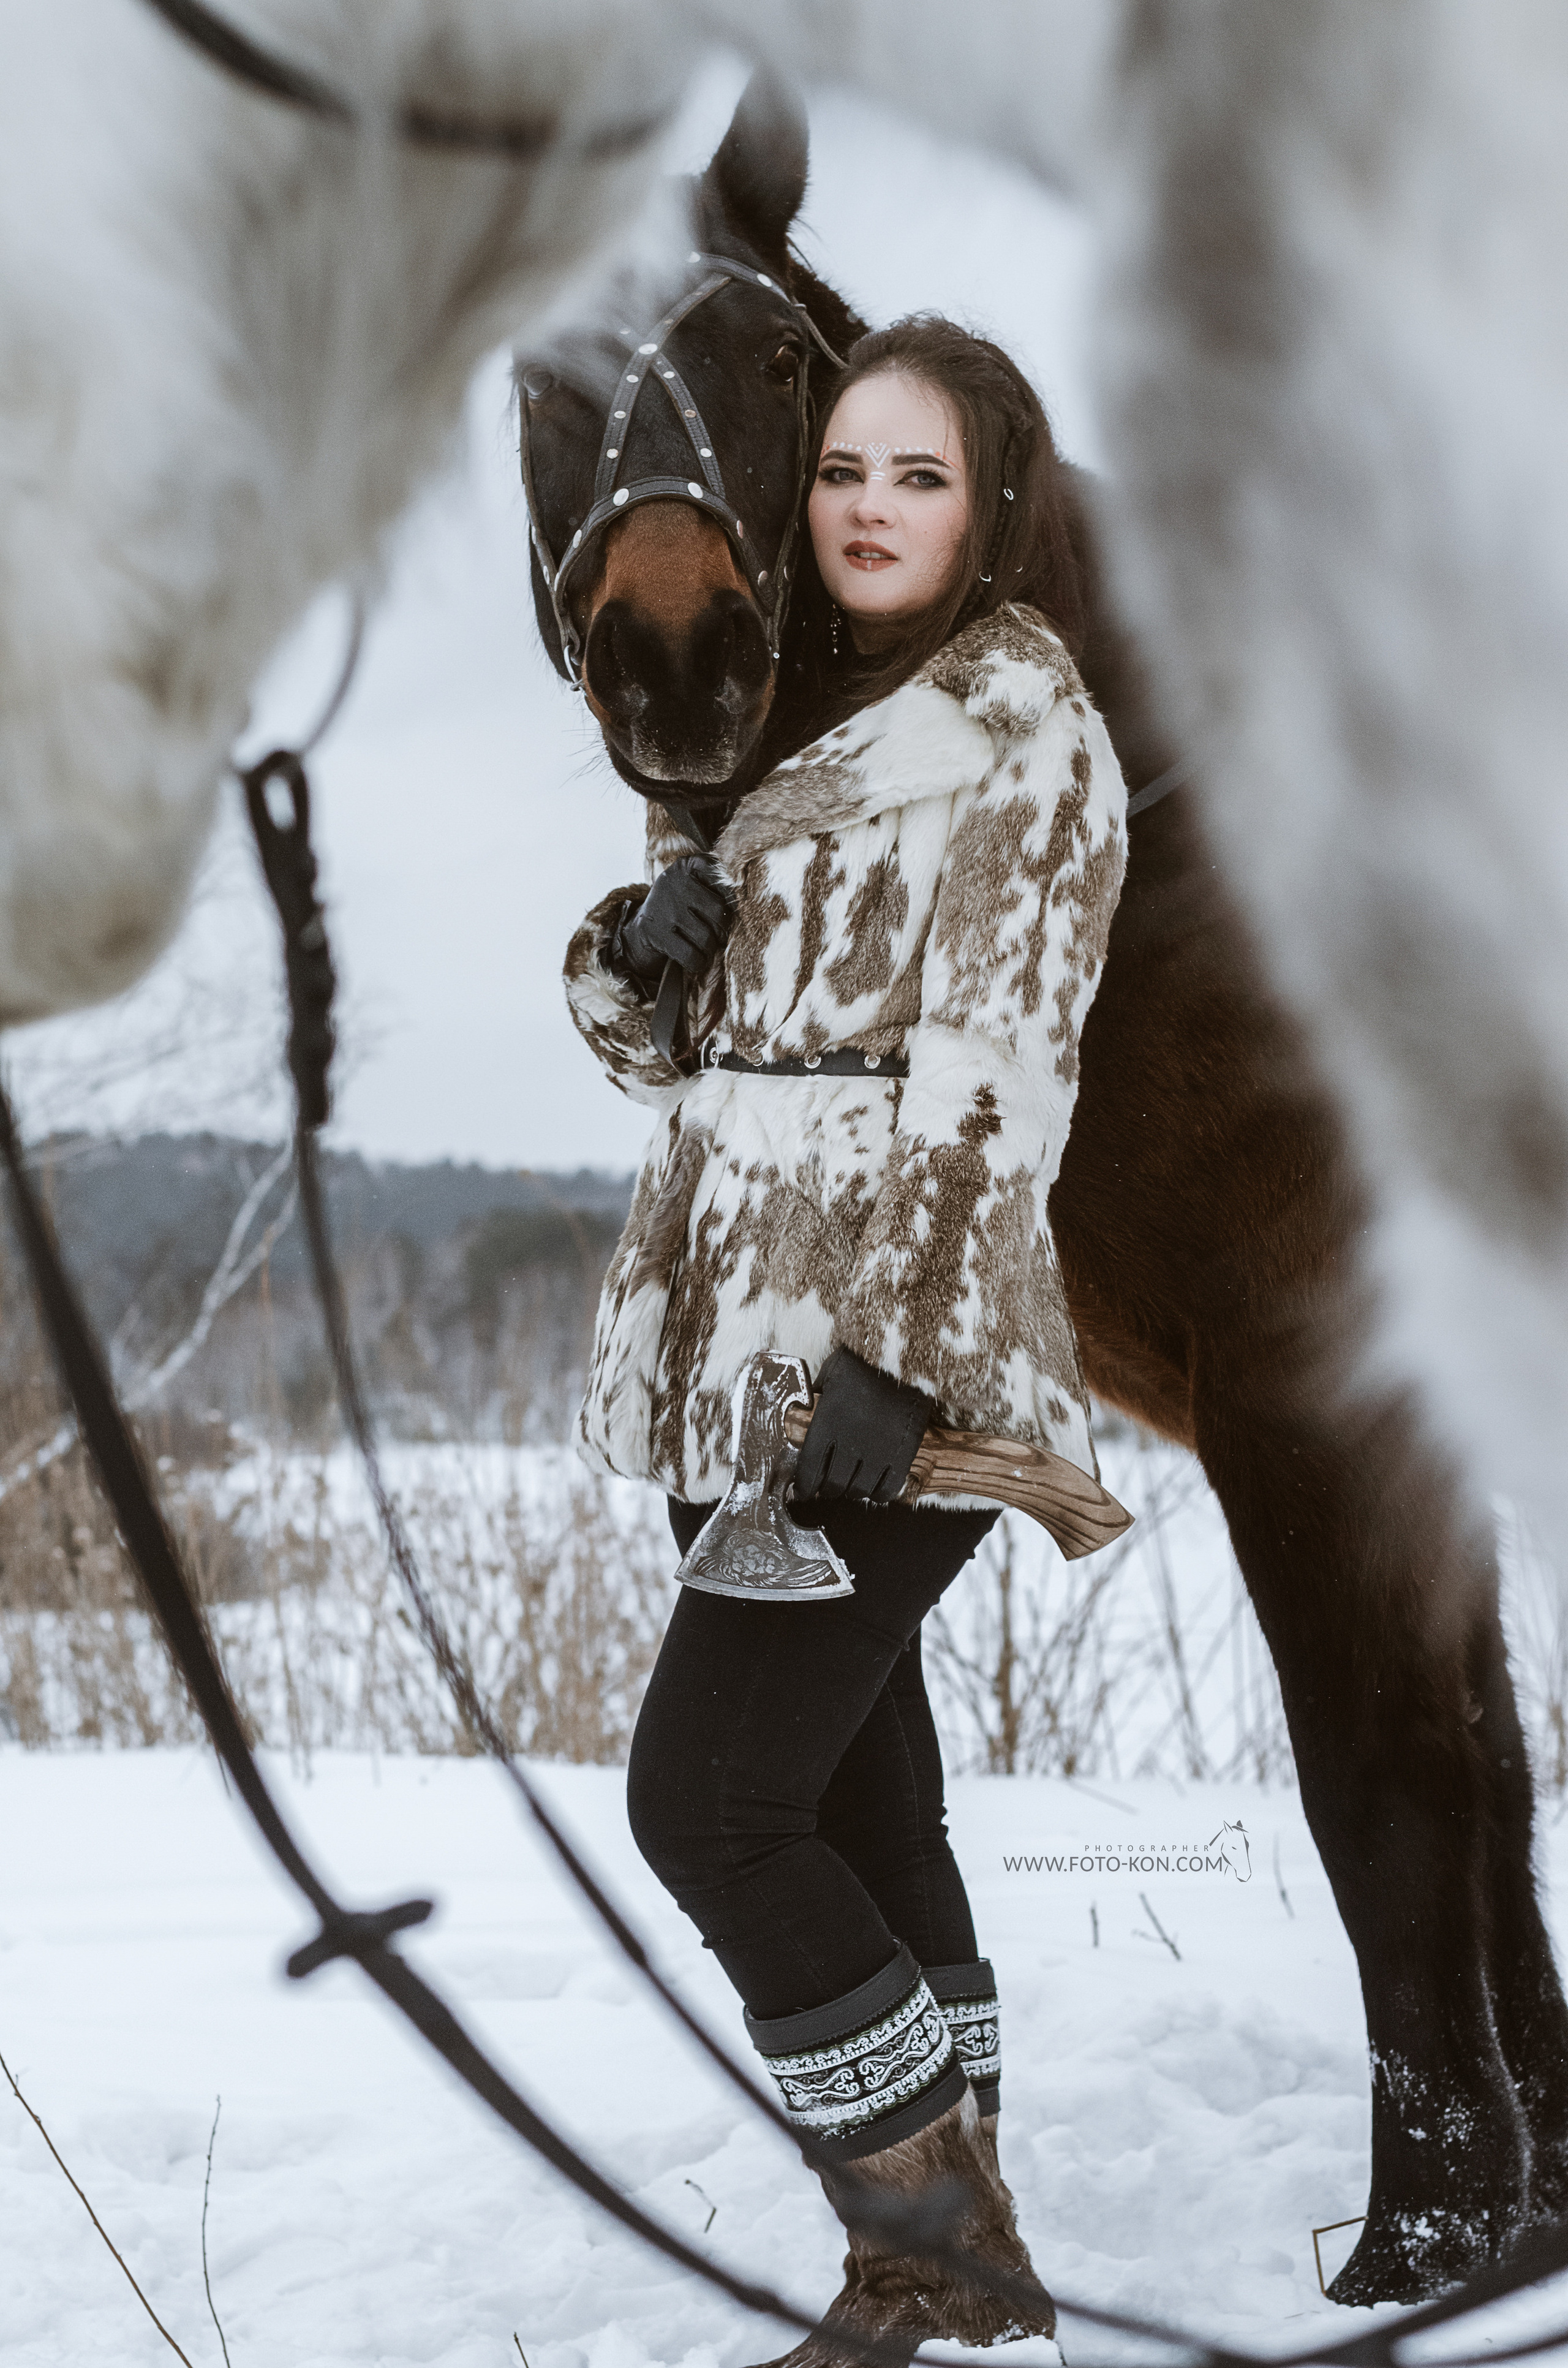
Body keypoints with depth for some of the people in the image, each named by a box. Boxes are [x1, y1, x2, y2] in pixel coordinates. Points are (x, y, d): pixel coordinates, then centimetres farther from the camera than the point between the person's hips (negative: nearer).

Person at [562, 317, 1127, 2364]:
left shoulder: (1023, 717, -5)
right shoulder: (797, 722, 19)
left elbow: (999, 1063, -14)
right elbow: (650, 1037, 20)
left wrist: (896, 1344, -23)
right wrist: (649, 940, -3)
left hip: (892, 1349, -8)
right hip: (735, 1346, 8)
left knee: (706, 1799, -11)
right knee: (854, 1802, 10)